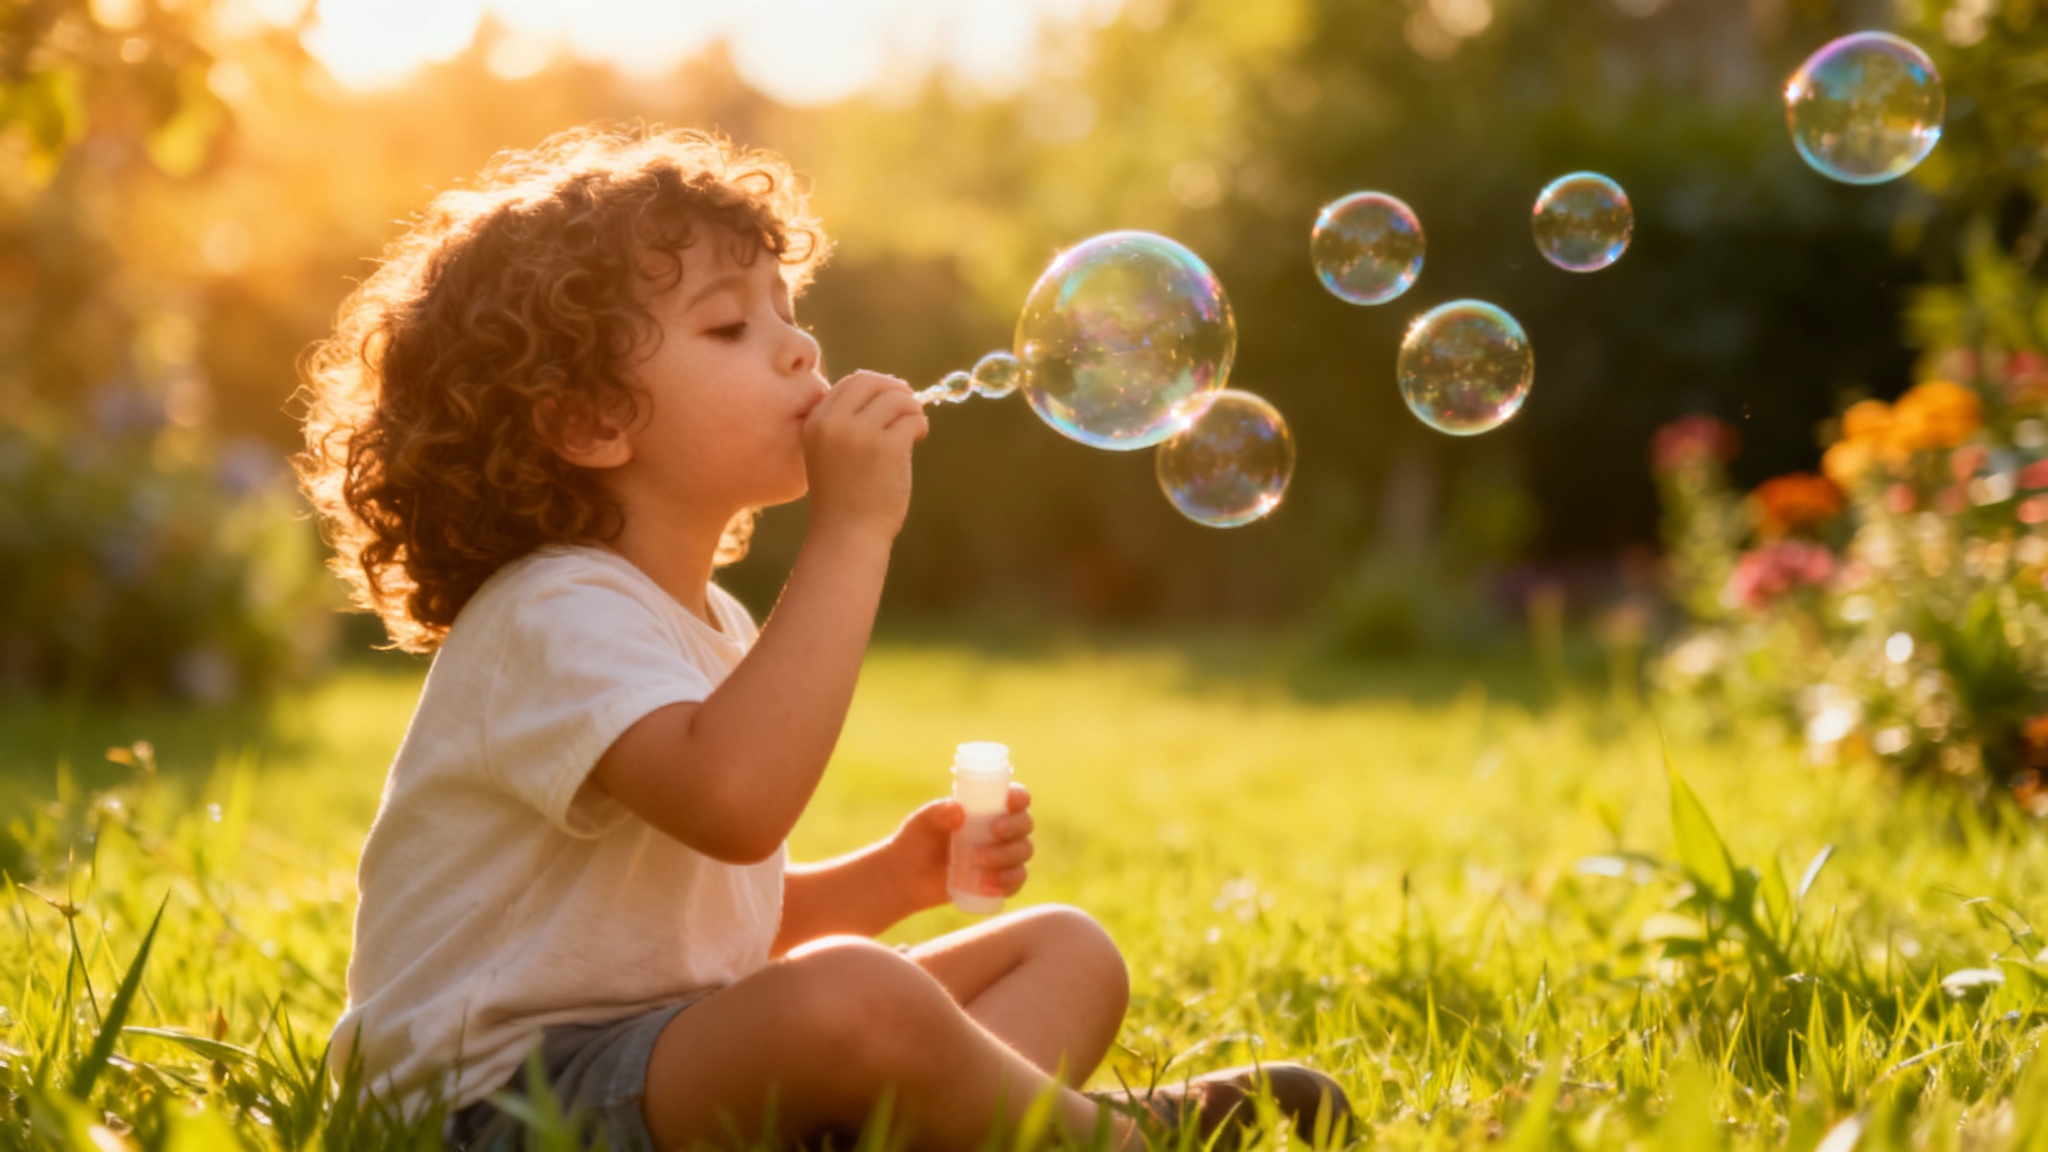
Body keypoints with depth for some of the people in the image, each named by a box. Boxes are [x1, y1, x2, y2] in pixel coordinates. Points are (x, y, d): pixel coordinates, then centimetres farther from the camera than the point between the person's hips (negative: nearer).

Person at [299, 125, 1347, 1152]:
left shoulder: (712, 623, 15)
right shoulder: (556, 615, -17)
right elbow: (731, 800, -38)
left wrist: (890, 878, 5)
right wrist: (853, 530, -30)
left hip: (682, 1053, 10)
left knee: (1067, 950, 9)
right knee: (858, 998, -37)